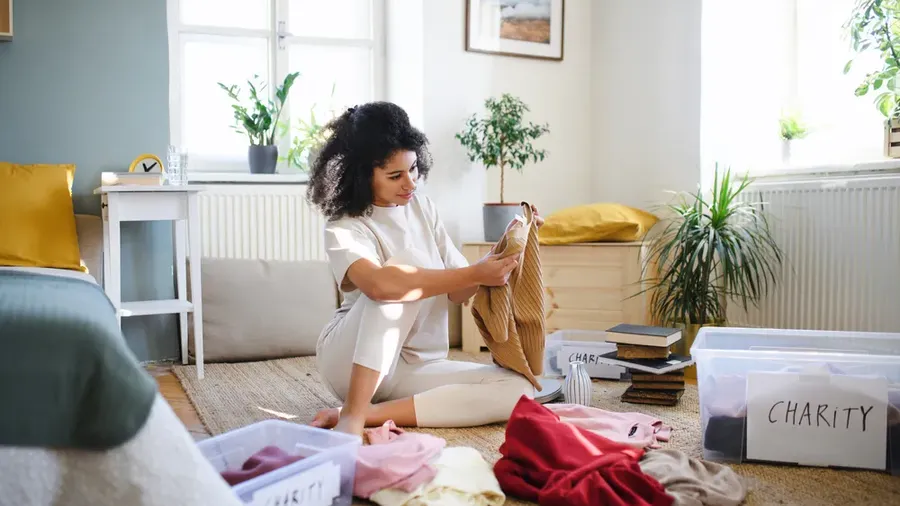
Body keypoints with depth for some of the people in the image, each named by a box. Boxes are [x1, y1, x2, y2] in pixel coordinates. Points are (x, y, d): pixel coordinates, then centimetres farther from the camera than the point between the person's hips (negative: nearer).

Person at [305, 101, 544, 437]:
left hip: (413, 367, 6)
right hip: (350, 361, -5)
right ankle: (352, 415, -30)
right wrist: (475, 274, -34)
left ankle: (367, 413, -23)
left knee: (518, 390, -19)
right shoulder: (344, 227, -13)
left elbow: (457, 292, 3)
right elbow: (379, 284, -36)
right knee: (408, 261, -30)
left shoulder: (421, 207, 4)